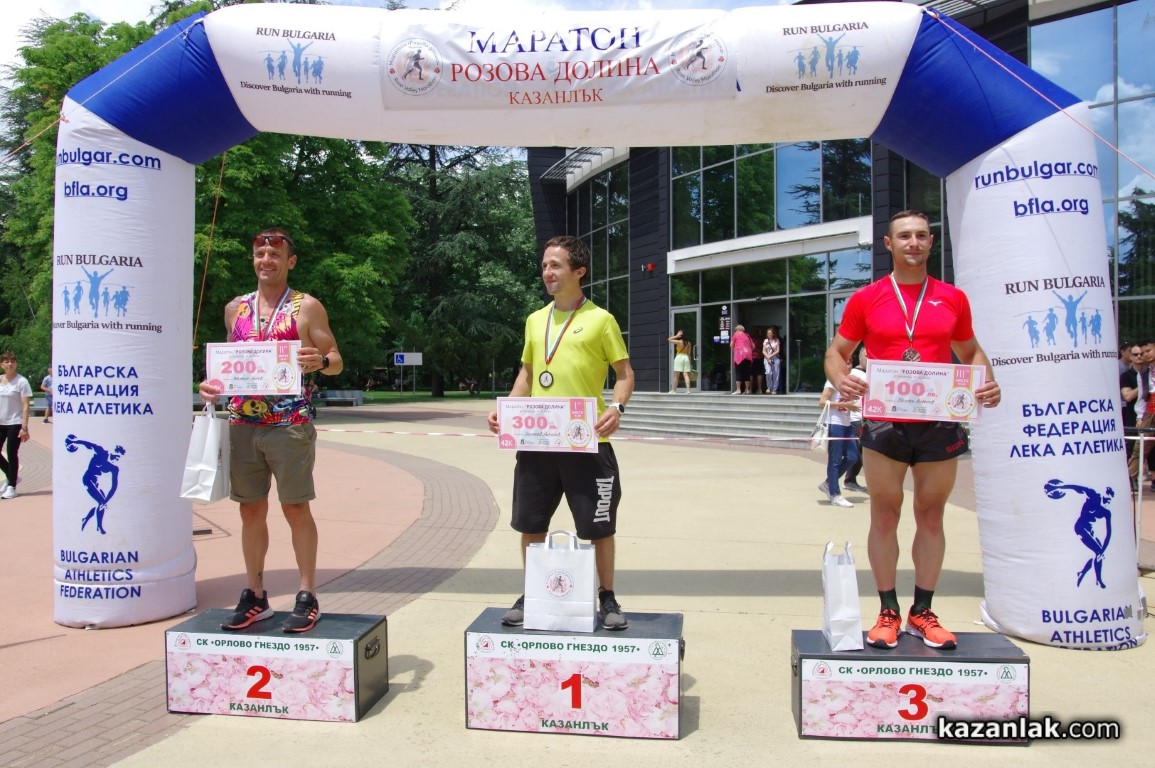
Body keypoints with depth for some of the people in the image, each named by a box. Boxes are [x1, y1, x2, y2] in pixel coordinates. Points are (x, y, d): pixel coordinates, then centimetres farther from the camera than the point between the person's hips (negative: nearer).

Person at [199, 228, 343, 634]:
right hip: (242, 422, 5)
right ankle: (255, 596, 21)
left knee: (296, 508, -1)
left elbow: (336, 361, -1)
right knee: (251, 509, 10)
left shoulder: (306, 307, 1)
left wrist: (320, 361, -22)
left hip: (289, 423, -5)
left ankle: (307, 597, 8)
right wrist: (213, 385, 3)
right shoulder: (235, 308, 14)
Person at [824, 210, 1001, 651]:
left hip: (940, 423, 2)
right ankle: (888, 612, 14)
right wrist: (841, 380, -16)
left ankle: (922, 613, 20)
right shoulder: (866, 299, 2)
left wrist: (987, 383, -3)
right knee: (885, 515, 3)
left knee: (931, 515, 9)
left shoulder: (952, 299, 7)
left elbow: (971, 351, 17)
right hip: (885, 423, -2)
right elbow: (836, 352, 5)